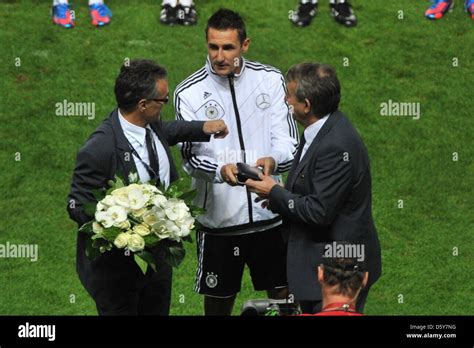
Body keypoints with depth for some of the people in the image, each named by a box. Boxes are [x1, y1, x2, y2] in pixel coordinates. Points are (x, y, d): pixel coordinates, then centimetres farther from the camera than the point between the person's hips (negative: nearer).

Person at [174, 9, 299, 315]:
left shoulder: (270, 80, 1)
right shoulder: (189, 92, -4)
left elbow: (288, 141, -2)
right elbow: (190, 157, -6)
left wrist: (273, 160, -25)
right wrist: (221, 170, -28)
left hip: (269, 212, 1)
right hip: (218, 217, -1)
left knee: (285, 295, 9)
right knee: (218, 300, 9)